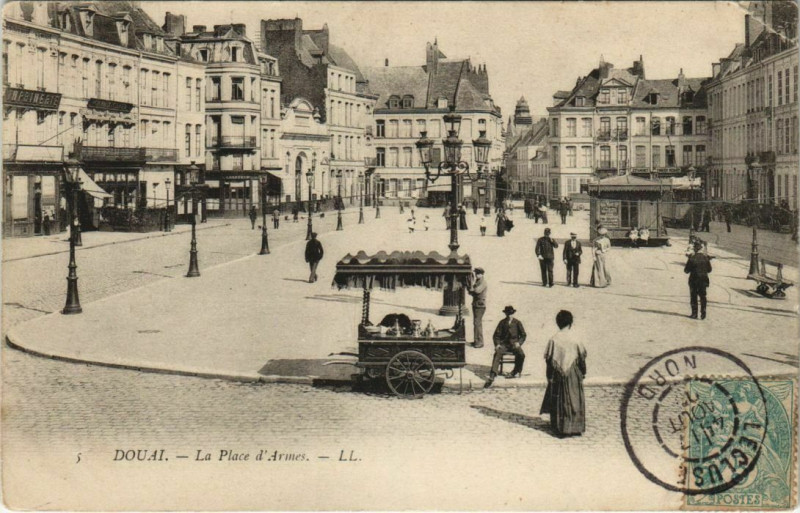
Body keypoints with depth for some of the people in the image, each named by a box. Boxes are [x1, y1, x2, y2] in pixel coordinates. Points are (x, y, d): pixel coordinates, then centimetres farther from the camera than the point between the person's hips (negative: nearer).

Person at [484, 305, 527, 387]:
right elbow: (496, 335, 8)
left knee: (521, 355, -30)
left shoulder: (517, 323, 7)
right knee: (497, 354, -30)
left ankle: (516, 372, -5)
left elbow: (523, 335, 10)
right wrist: (497, 344, -9)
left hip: (514, 344, 0)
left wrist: (519, 343, -8)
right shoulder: (502, 323, 7)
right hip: (504, 344, 0)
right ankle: (492, 376, -38)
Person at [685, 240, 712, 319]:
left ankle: (694, 313, 9)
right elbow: (709, 270, 3)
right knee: (702, 297, 14)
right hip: (703, 280, 3)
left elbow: (686, 270, -10)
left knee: (693, 297, 8)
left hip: (694, 280, -3)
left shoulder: (692, 258, -15)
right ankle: (703, 313, 12)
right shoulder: (706, 257, -5)